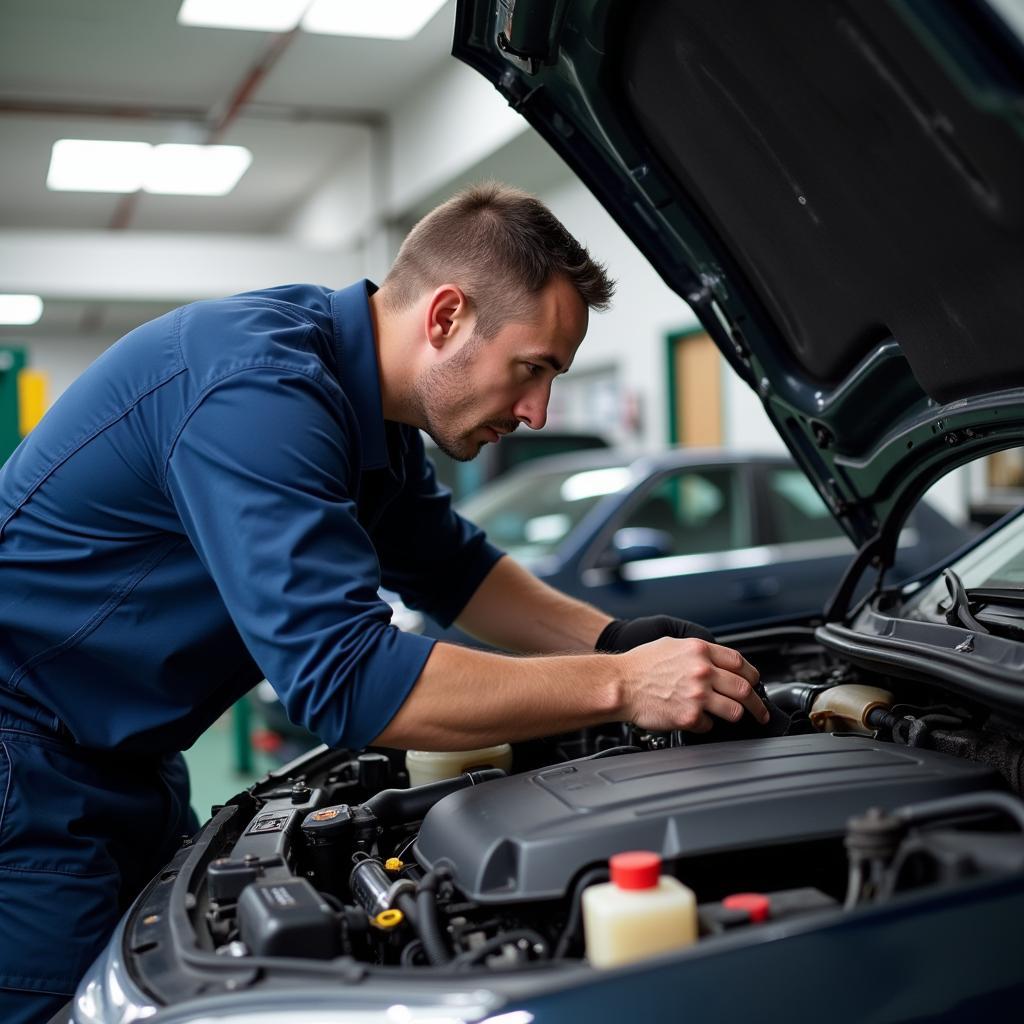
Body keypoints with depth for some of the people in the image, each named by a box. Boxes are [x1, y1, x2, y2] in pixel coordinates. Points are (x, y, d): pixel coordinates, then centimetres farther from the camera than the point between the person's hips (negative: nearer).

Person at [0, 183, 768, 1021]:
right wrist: (618, 686, -31)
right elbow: (342, 678, -36)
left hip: (121, 761, 9)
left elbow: (452, 567, 14)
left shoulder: (362, 396, 2)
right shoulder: (259, 392, -30)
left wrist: (613, 639, -1)